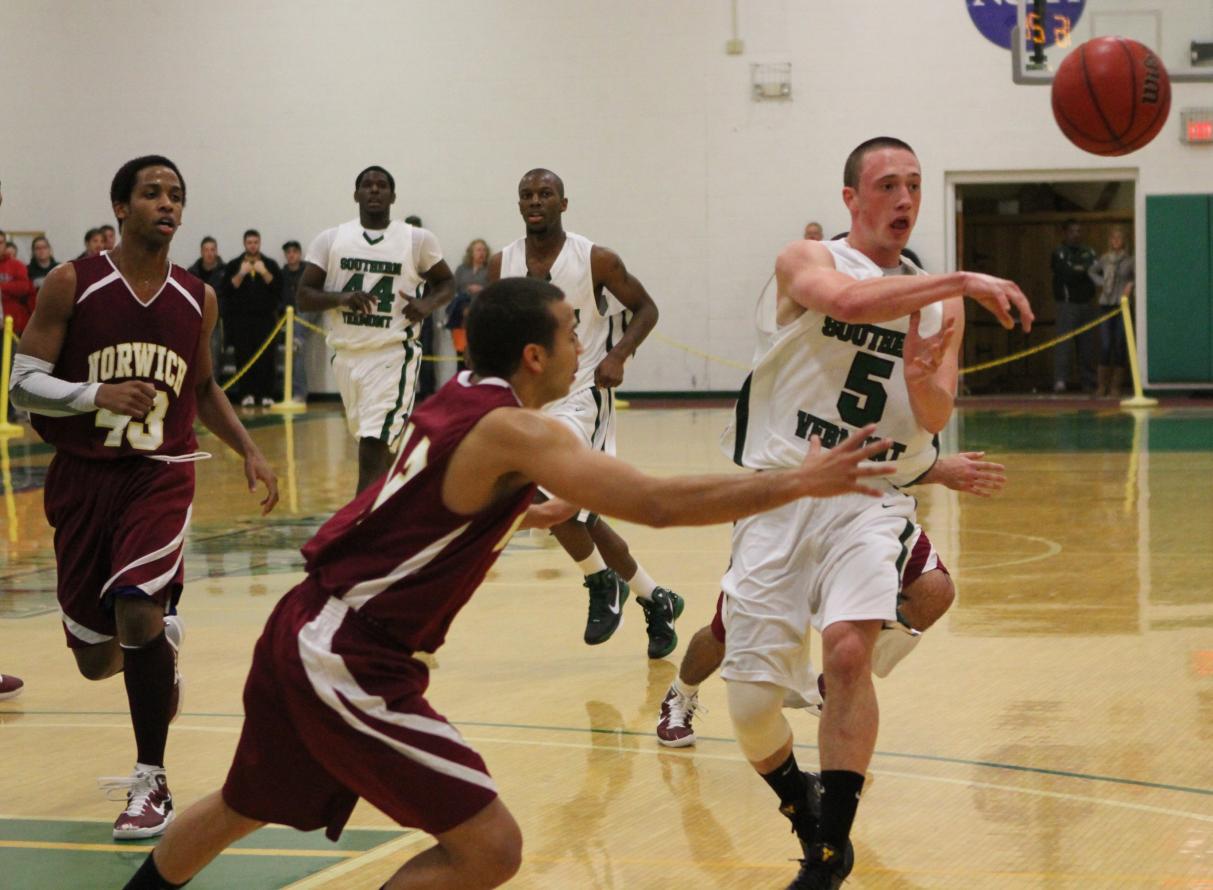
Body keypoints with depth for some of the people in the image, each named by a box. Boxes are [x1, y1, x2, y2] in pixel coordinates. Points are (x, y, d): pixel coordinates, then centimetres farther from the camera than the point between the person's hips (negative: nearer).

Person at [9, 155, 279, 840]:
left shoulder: (198, 299, 4)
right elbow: (24, 383, -9)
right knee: (96, 659, 4)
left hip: (161, 474, 0)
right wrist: (97, 394, -25)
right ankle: (161, 639, 43)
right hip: (83, 477, 0)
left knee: (138, 610, -25)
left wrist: (249, 450, 9)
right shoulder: (72, 285, -7)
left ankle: (152, 783, -13)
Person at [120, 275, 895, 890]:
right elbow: (654, 503, -27)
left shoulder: (458, 403, 9)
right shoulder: (512, 430, -17)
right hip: (350, 665, -10)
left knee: (244, 809, 32)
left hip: (302, 635, 10)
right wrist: (796, 483, -26)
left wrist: (530, 513, 36)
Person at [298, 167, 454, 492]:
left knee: (372, 453, -16)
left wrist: (429, 303, -10)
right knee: (380, 447, 18)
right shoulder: (329, 240, 3)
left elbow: (445, 283, 12)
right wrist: (341, 298, -18)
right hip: (347, 353, 4)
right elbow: (304, 296, 1)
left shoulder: (418, 240, -1)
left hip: (393, 354, -4)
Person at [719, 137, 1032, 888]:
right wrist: (961, 281, -31)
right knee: (752, 704, -4)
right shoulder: (807, 261, -2)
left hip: (873, 499, 1)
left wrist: (922, 376, -20)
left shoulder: (940, 300, 9)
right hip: (782, 495, -1)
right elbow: (843, 299, -26)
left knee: (848, 650, -26)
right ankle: (803, 808, 29)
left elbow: (937, 419, 2)